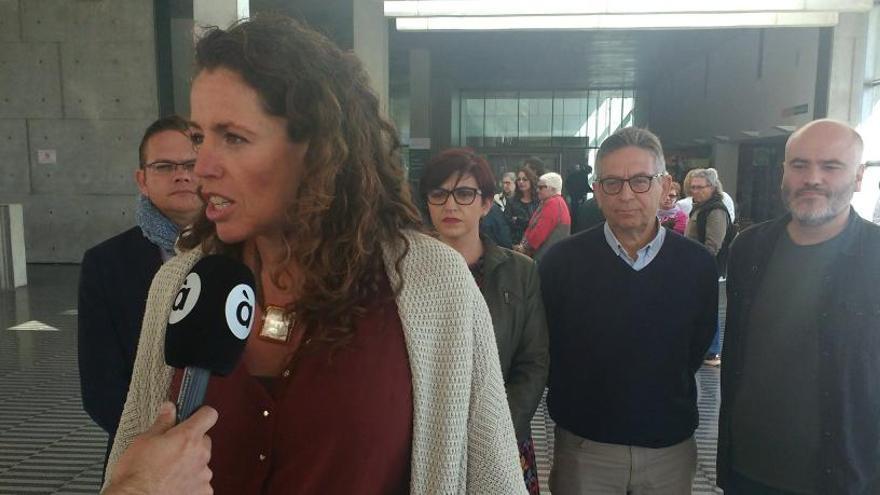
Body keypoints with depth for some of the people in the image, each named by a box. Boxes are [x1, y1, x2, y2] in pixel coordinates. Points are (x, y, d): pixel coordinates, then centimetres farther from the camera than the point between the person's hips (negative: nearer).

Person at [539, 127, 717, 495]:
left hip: (671, 447, 2)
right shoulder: (562, 261, -11)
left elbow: (697, 348, 6)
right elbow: (544, 350, -1)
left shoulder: (698, 265, -7)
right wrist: (571, 406, 3)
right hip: (583, 447, -1)